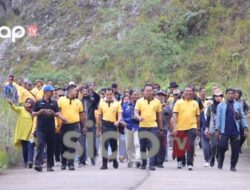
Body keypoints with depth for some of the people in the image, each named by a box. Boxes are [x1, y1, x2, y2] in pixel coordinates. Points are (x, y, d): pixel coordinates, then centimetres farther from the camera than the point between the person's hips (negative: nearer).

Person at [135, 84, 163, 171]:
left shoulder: (157, 102, 7)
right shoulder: (139, 101, 6)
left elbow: (160, 116, 11)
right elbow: (136, 113, 0)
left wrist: (161, 128, 11)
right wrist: (139, 117, -23)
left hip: (153, 127, -1)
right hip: (142, 127, 1)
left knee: (152, 146, -10)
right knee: (143, 146, 7)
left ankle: (152, 164, -11)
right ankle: (143, 163, 20)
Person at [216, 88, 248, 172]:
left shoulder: (238, 105, 8)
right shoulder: (221, 105, 6)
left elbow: (243, 117, 9)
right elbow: (218, 118, 5)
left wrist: (245, 128, 1)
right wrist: (217, 129, -1)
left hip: (235, 131, 1)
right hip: (224, 131, -1)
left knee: (235, 149, -1)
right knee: (222, 146, -9)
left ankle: (233, 166, 10)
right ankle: (220, 161, 18)